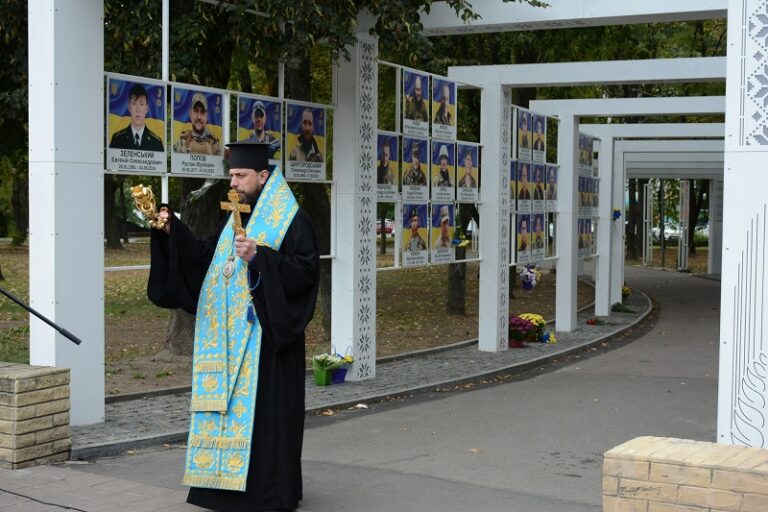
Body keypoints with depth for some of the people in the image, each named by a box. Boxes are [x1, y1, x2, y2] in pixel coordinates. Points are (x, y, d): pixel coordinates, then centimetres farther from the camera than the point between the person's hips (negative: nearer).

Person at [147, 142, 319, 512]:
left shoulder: (291, 219, -6)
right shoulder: (236, 218, 17)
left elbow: (307, 270, -16)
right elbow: (204, 257, 15)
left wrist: (259, 256, -23)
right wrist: (173, 231, 3)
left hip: (266, 335, -8)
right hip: (231, 337, 8)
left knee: (264, 409, -6)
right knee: (229, 402, 9)